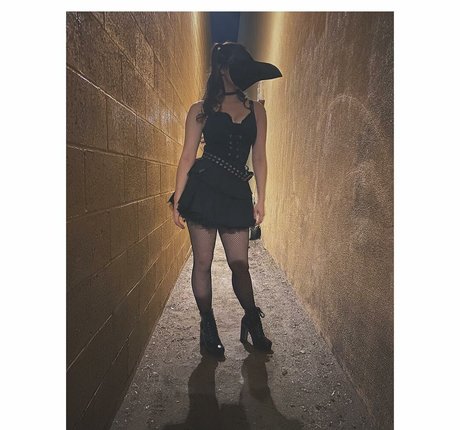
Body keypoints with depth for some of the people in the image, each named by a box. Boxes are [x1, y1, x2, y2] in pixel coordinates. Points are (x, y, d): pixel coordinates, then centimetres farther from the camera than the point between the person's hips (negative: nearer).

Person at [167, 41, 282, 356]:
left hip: (237, 194, 2)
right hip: (203, 189, -1)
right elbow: (188, 156, 2)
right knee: (203, 262, 5)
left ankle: (253, 322, 28)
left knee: (240, 264, 5)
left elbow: (259, 158, 11)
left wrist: (260, 201, 6)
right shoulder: (201, 110, 6)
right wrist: (178, 200, -4)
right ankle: (208, 327, 23)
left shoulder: (256, 110, 13)